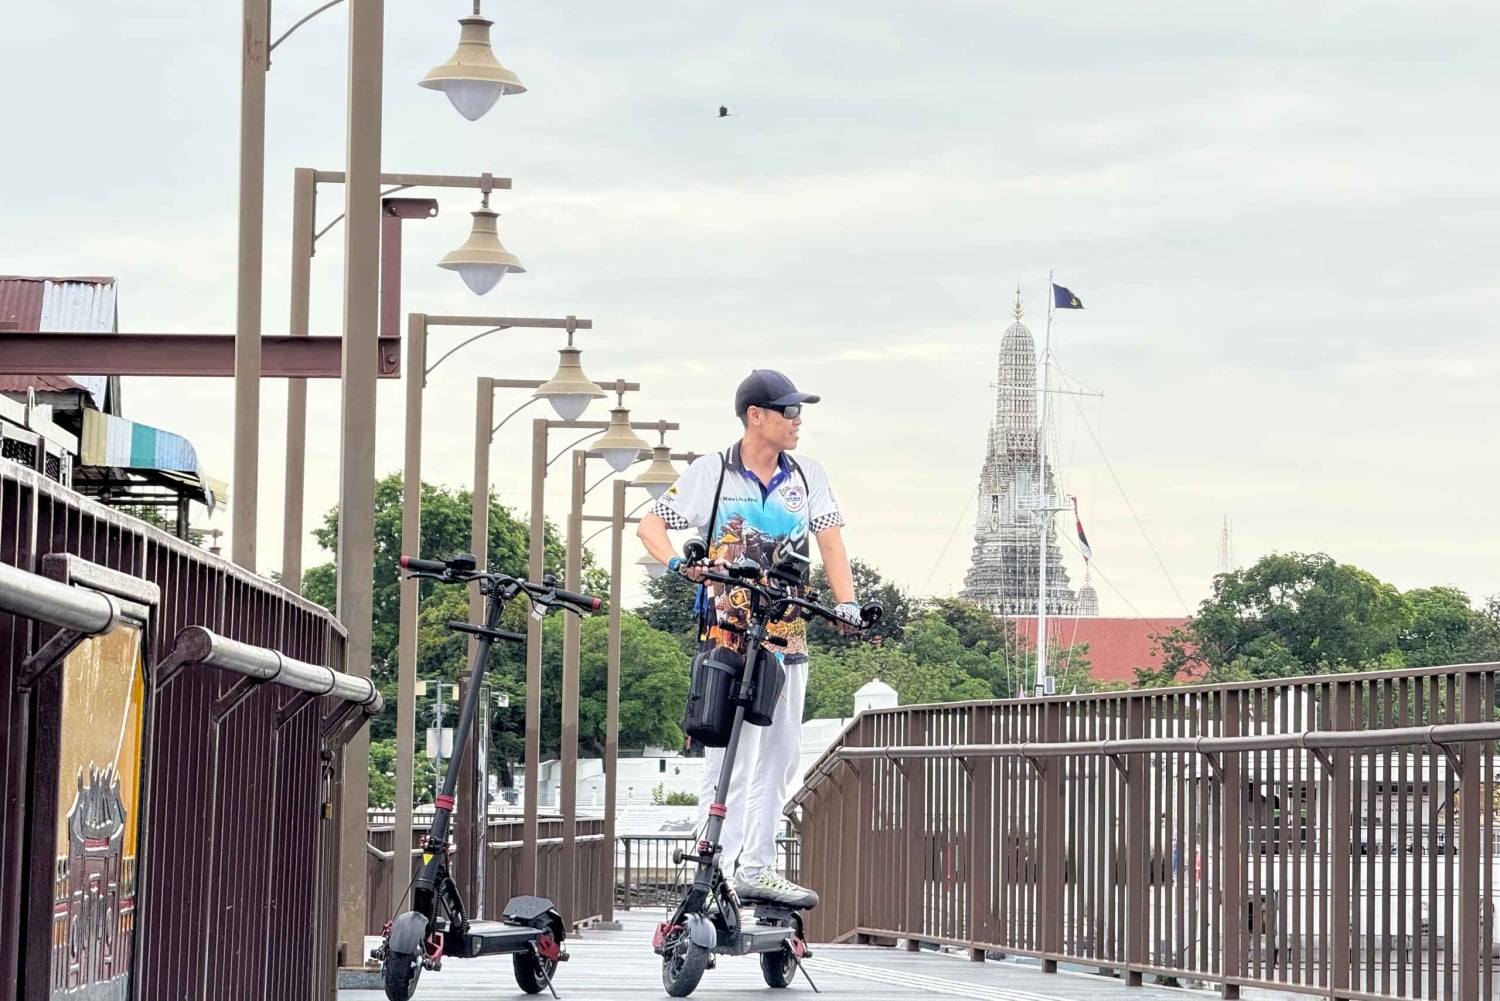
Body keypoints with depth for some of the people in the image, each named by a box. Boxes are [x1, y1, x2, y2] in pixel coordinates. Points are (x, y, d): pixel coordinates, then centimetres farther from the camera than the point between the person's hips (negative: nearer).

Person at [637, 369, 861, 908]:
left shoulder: (808, 476, 7)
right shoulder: (711, 472, -2)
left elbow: (830, 540, 1)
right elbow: (650, 524, 0)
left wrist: (846, 603, -14)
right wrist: (677, 562, -20)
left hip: (786, 636, 5)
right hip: (726, 634, -5)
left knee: (779, 758, 8)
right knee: (727, 757, -8)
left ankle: (758, 869, 16)